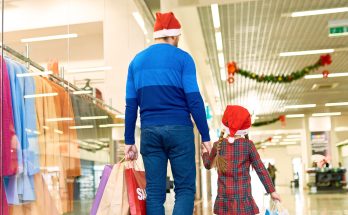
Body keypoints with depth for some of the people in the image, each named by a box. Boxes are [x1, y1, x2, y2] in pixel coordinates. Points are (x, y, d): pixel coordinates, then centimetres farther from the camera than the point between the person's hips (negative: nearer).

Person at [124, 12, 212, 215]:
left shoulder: (137, 60, 12)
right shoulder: (182, 58, 0)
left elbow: (131, 105, 9)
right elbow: (194, 99, -7)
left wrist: (129, 141, 12)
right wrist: (206, 136, -3)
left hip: (149, 131, 4)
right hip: (179, 129, -4)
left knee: (154, 191, 7)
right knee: (185, 188, 3)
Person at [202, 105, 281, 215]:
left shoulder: (218, 145, 4)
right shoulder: (248, 144, -2)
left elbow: (208, 165, 19)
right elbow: (260, 169, -2)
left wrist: (205, 153, 40)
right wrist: (272, 191, 3)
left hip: (224, 196, 2)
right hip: (243, 195, -2)